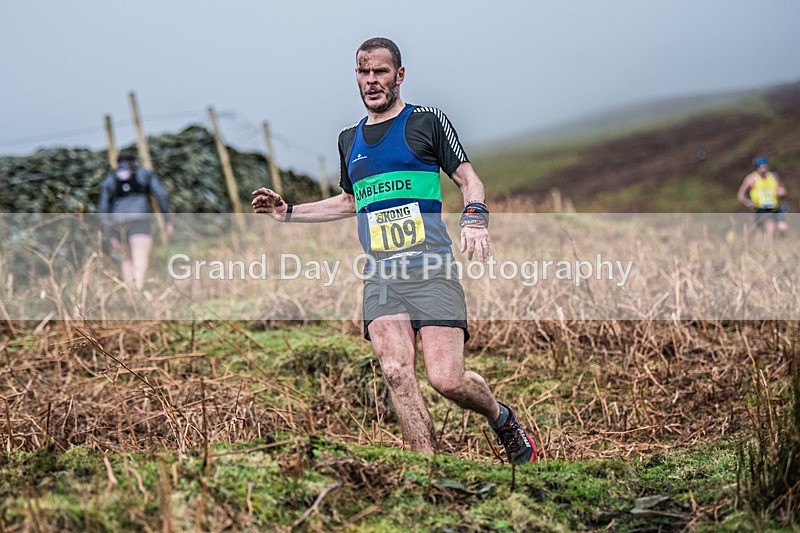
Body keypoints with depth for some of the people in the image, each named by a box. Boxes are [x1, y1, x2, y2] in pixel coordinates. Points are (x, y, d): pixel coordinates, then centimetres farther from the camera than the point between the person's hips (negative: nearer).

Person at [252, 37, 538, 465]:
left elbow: (469, 179, 4)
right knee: (396, 373, -14)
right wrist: (289, 212, 26)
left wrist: (474, 217, -16)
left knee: (446, 379, -14)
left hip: (430, 268, -4)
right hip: (380, 274, 5)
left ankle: (503, 419, 18)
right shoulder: (349, 139, 20)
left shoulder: (426, 121, 4)